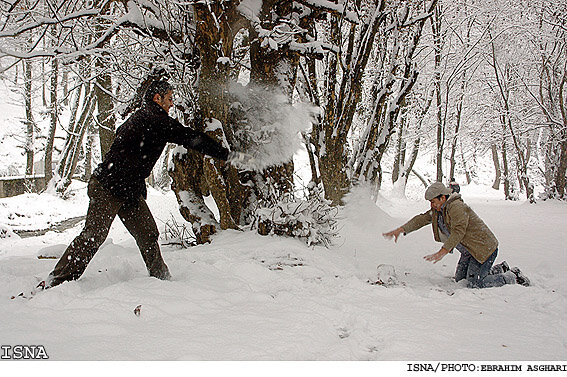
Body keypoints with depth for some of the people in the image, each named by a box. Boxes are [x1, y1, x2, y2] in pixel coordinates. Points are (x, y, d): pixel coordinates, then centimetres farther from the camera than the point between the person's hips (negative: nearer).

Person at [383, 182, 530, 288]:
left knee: (474, 284, -15)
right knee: (460, 279, 14)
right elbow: (422, 219, 6)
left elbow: (458, 232, -31)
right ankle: (499, 270, 25)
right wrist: (401, 230, -5)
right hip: (469, 251, 10)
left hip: (484, 248, -10)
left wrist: (442, 252, -39)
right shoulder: (439, 209, 7)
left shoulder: (456, 207, -22)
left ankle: (513, 276, 3)